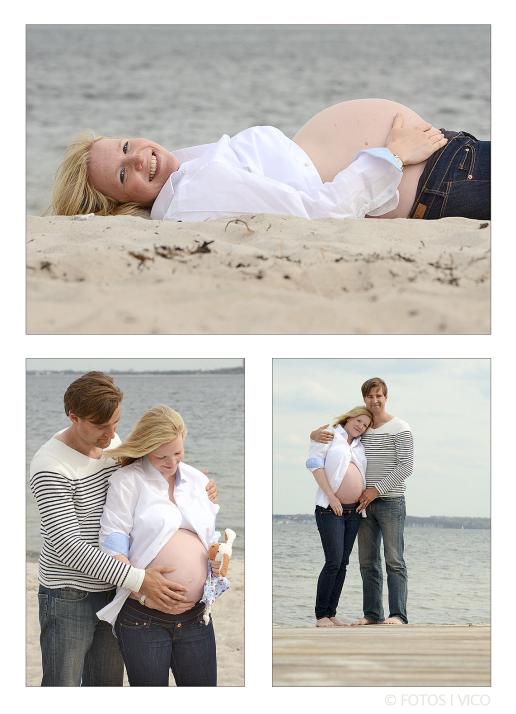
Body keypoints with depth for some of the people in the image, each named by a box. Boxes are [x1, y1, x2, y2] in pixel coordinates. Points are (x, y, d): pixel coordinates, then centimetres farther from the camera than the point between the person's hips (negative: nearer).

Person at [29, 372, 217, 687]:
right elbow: (69, 547, -26)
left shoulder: (113, 442, 2)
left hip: (112, 590, 7)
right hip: (68, 598, -7)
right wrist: (138, 580, -31)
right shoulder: (51, 465, -21)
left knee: (108, 685, 13)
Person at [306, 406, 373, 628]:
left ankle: (331, 613, 8)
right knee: (334, 561, -13)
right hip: (330, 509, -6)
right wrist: (331, 496, -14)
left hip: (354, 510, 6)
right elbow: (314, 463, -8)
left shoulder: (360, 446, 17)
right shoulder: (329, 435, 0)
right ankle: (321, 615, -7)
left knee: (342, 563, 4)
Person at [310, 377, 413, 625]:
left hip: (390, 501, -6)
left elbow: (406, 467, -8)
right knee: (368, 561, 6)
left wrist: (377, 490, -14)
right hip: (365, 503, 6)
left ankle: (398, 614, -11)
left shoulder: (400, 429, -3)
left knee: (394, 560, -9)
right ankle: (372, 613, 10)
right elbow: (329, 430, 19)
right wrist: (316, 434, -7)